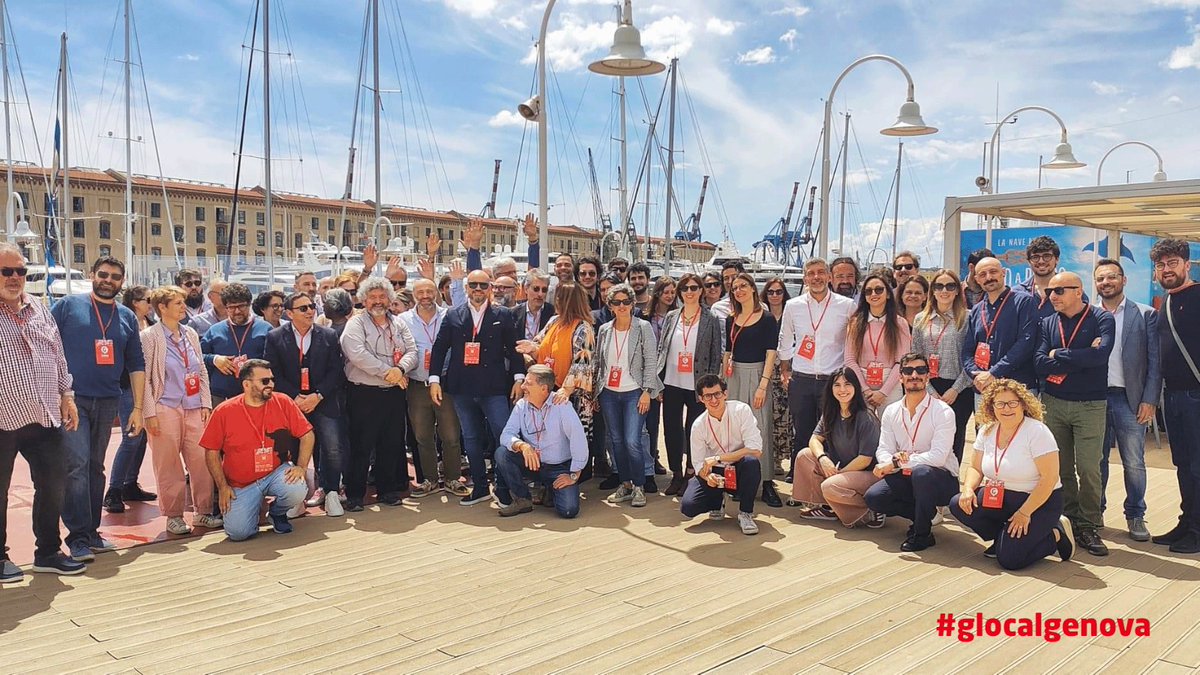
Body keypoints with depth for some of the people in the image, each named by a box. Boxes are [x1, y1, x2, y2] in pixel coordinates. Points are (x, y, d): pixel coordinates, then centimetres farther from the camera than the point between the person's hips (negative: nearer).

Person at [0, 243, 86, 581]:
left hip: (46, 417, 6)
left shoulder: (39, 309, 13)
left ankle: (48, 552, 25)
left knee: (53, 483, 11)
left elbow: (58, 356, 18)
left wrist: (66, 395, 14)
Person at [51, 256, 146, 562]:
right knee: (76, 464, -11)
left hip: (107, 402, 4)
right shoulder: (69, 305, 1)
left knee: (95, 467, 11)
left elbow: (136, 364, 13)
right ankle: (78, 537, -6)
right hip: (72, 399, -4)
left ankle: (91, 531, 17)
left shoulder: (127, 317, 12)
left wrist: (138, 407, 8)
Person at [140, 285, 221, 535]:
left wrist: (206, 404, 8)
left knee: (202, 462, 3)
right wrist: (150, 413, -10)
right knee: (168, 466, 2)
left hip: (194, 409, 4)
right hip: (165, 409, -4)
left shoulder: (190, 334, 12)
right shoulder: (150, 336, -2)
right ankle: (174, 516, 13)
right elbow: (145, 378, -5)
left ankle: (203, 511, 15)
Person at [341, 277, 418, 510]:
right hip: (364, 395, -5)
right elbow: (357, 354, -17)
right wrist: (386, 372, -17)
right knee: (361, 446, -1)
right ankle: (354, 494, 9)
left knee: (392, 444, 10)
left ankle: (387, 490, 23)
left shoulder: (399, 325, 14)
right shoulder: (356, 324, -2)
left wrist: (400, 369, -16)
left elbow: (412, 352, 5)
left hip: (394, 394, 5)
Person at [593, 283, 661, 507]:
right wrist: (593, 390, 9)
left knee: (632, 442, -12)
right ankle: (625, 484, 21)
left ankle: (639, 487, 4)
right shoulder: (604, 330, 9)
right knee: (616, 441, 8)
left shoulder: (643, 327, -2)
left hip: (634, 392, -4)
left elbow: (651, 361, -5)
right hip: (609, 393, 4)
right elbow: (597, 361, 14)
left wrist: (647, 392, -11)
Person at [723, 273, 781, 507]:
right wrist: (723, 381, 9)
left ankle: (767, 483, -1)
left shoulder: (767, 319, -3)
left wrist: (763, 385, -15)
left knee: (761, 427, -5)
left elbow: (771, 354, -7)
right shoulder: (731, 320, 11)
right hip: (734, 376, 4)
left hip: (757, 374, -4)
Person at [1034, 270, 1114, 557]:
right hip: (1053, 403, 3)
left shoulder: (1102, 319, -4)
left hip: (1090, 405, -3)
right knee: (1061, 468, 8)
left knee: (1088, 469, -3)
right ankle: (1068, 522, 19)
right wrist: (1081, 358, -14)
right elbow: (1040, 364, -6)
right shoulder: (1048, 324, 6)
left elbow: (1100, 354, -23)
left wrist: (1058, 355, -12)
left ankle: (1089, 527, 8)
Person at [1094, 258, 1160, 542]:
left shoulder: (1146, 315, 2)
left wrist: (1149, 400, -7)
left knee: (1134, 463, 3)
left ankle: (1135, 516, 16)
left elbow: (1155, 361, -1)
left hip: (1129, 399, -1)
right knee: (1096, 461, 9)